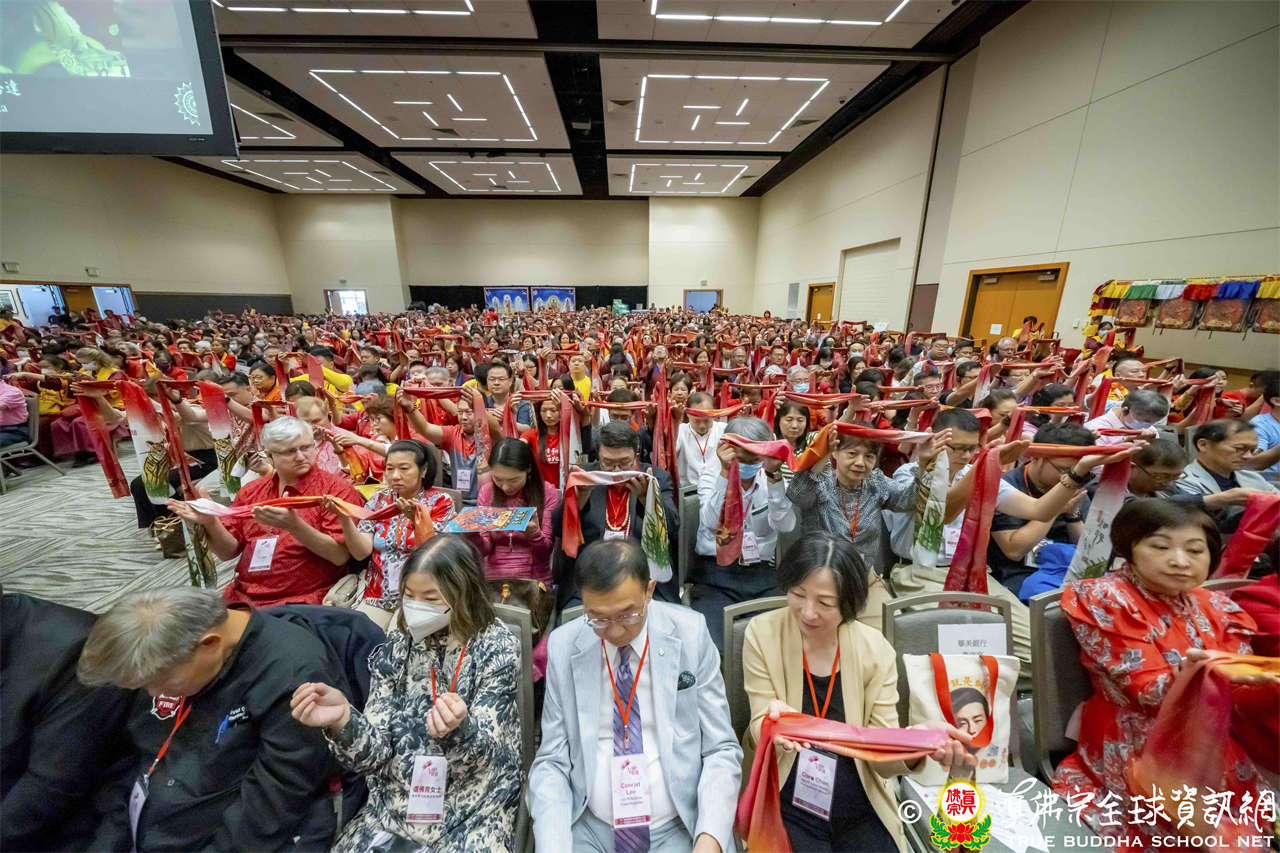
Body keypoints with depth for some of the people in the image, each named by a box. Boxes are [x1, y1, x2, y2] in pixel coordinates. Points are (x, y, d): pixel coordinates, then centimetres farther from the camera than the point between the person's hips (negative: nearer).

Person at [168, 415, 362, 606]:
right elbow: (229, 552, 12)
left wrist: (295, 526, -27)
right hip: (241, 598, 6)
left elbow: (340, 556, -15)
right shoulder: (251, 490, 12)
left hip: (300, 600, -5)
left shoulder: (337, 488, -7)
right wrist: (210, 522, -6)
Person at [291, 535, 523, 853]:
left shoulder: (497, 648, -15)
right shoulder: (396, 646, -5)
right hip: (394, 803, 3)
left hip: (471, 813, -3)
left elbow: (480, 755, -17)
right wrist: (343, 721, -26)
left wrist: (458, 729, -38)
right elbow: (374, 753, -7)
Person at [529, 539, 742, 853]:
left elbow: (721, 751, -4)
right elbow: (551, 762, -1)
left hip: (681, 826, 0)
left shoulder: (690, 634, -10)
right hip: (589, 827, 1)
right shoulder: (563, 647, -8)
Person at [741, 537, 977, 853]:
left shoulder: (875, 649, -9)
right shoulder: (763, 633, -14)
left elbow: (882, 756, -7)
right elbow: (761, 731, -11)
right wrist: (776, 722, -33)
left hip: (861, 812, 3)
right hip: (789, 807, -2)